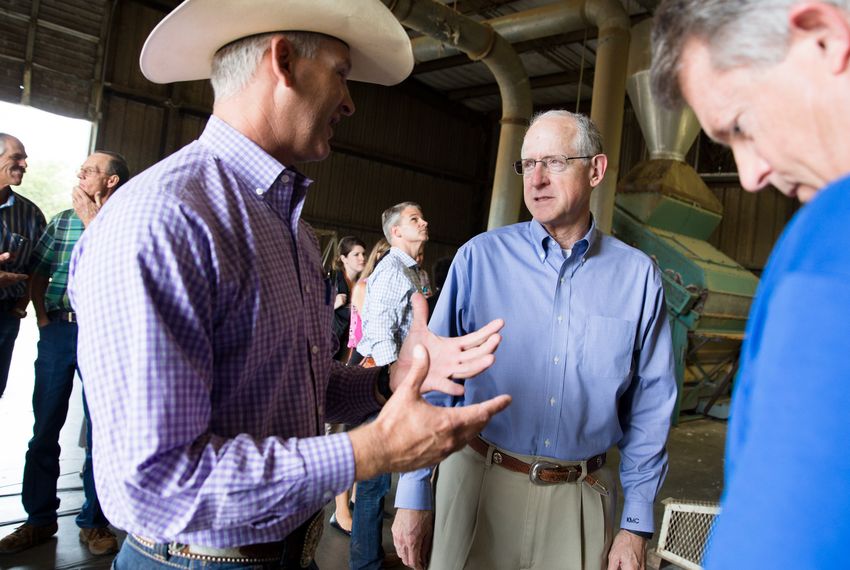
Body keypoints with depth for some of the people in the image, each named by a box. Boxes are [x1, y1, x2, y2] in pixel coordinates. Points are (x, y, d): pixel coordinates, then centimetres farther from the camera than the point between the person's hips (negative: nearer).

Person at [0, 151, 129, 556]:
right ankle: (39, 519, 23)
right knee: (45, 426, 9)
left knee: (101, 430, 5)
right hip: (58, 329, 3)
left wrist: (93, 222, -9)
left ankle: (94, 522, 18)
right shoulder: (62, 220, 10)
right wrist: (42, 317, 2)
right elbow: (38, 275, 14)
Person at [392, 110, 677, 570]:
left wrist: (636, 524, 3)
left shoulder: (637, 275, -2)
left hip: (579, 498, 1)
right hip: (480, 482, -1)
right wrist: (413, 493, -4)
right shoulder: (480, 257, -6)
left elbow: (649, 408, 3)